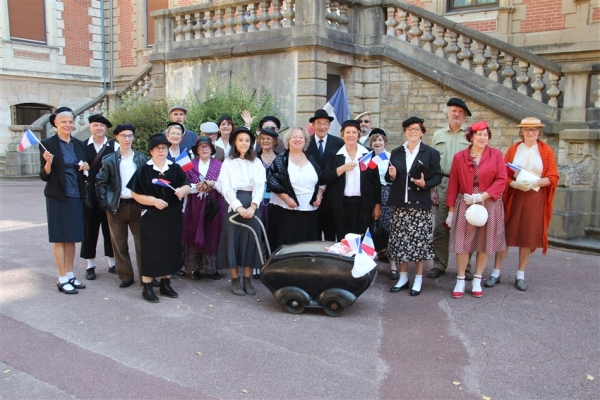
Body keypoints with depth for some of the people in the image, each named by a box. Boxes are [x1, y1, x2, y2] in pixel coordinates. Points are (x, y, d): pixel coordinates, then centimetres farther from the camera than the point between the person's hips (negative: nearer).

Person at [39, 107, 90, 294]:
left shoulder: (79, 144, 9)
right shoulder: (48, 144, -6)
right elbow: (44, 176, -7)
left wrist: (86, 168, -5)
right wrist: (48, 162, -25)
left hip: (76, 196, 5)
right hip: (58, 197, -5)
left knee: (71, 237, 11)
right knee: (60, 238, 0)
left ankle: (70, 275, 20)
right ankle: (62, 279, 7)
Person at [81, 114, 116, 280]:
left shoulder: (114, 146, 2)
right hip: (89, 191, 0)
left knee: (110, 227, 8)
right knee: (89, 227, 6)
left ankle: (112, 263, 21)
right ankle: (90, 265, 17)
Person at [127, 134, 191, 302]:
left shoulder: (175, 168, 3)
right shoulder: (144, 170, -5)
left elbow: (187, 186, 1)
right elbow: (135, 194, -5)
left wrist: (182, 190, -21)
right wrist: (154, 201, -17)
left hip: (173, 217, 3)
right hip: (151, 217, -3)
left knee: (170, 249, 10)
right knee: (150, 250, 0)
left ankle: (165, 283, 24)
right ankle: (147, 287, 10)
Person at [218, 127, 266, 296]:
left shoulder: (257, 162, 9)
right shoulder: (228, 163, 5)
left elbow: (260, 186, -2)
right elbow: (226, 188, -4)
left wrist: (252, 206, -17)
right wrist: (239, 207, -17)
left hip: (252, 207, 1)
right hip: (234, 205, -1)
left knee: (250, 240, 3)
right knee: (233, 240, 1)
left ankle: (248, 280, 13)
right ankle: (235, 280, 11)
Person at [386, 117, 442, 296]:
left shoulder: (431, 153, 2)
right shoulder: (396, 152, 12)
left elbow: (438, 176, 0)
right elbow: (389, 177, 15)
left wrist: (425, 183, -18)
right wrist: (391, 175, -8)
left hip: (420, 204, -3)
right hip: (399, 204, 3)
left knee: (419, 241, 0)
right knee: (400, 240, 5)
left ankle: (418, 279, 13)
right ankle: (403, 277, 20)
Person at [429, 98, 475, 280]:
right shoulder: (438, 135, 13)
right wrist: (432, 188, 5)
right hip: (443, 184, 2)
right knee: (440, 227, 5)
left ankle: (465, 266, 13)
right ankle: (439, 265, 16)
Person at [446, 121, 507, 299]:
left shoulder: (496, 155, 0)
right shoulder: (459, 157, 1)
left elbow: (501, 180, -6)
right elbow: (453, 185, 2)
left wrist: (481, 197, -17)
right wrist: (451, 211, 1)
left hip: (489, 205, 1)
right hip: (464, 205, 0)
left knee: (484, 243, 8)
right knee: (462, 242, 1)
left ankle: (477, 281, 21)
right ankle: (460, 281, 13)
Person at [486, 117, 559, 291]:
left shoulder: (546, 151, 2)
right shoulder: (513, 149, 4)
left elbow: (553, 178, -1)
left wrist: (534, 182, -17)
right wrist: (515, 184, -16)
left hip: (535, 199, 0)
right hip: (513, 196, 0)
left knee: (529, 236, 5)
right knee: (505, 233, 0)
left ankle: (520, 275, 17)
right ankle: (496, 273, 9)